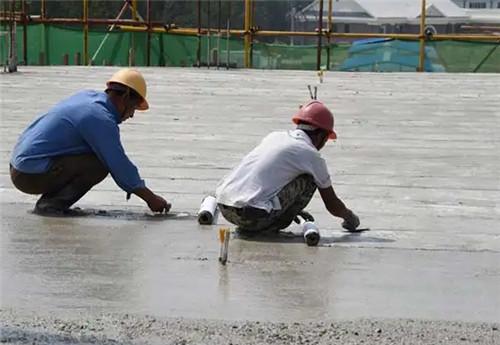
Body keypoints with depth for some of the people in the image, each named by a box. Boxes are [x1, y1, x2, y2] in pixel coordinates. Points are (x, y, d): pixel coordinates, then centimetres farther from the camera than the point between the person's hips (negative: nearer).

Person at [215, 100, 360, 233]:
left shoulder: (274, 136, 21)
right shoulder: (311, 155, 3)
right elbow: (332, 205, 14)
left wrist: (290, 208, 52)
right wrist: (349, 216, 36)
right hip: (252, 215, -6)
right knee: (308, 180, 8)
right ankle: (272, 226, 7)